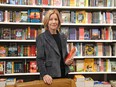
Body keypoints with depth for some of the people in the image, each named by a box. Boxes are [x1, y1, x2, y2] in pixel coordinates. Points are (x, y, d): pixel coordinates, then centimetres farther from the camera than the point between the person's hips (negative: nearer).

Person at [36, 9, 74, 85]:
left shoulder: (63, 37, 10)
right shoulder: (41, 38, -6)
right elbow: (40, 59, -9)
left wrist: (69, 61, -3)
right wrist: (44, 74, -22)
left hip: (64, 74, 5)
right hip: (50, 76, -5)